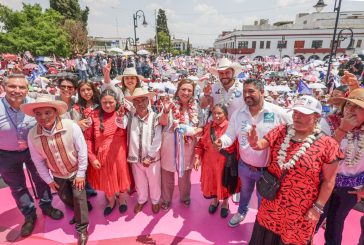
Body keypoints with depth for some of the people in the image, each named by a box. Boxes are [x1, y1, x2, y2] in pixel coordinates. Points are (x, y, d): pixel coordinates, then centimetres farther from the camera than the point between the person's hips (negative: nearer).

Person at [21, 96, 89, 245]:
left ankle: (82, 229, 24)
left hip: (76, 171, -4)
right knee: (65, 198, 22)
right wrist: (48, 179, 1)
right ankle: (79, 212, 54)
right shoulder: (32, 135, -19)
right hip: (57, 175, 4)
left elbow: (82, 151, -20)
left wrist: (81, 174, -16)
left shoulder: (71, 126, -29)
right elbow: (38, 161, -6)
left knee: (78, 197, 2)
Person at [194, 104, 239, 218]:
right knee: (212, 182, 18)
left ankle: (225, 203, 44)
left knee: (224, 183, 15)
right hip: (210, 162, 4)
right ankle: (215, 200, 48)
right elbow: (201, 143, 4)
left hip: (225, 162, -3)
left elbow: (237, 146, -13)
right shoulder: (208, 127, 1)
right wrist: (197, 157, -2)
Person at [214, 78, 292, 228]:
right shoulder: (238, 113, -9)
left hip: (268, 169, -3)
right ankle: (242, 212, 61)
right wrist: (222, 142, -29)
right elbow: (230, 135, -7)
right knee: (245, 191, 31)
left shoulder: (277, 112, -18)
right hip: (244, 166, 3)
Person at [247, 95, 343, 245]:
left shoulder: (327, 145, -16)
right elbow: (261, 144, -11)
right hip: (272, 202, 3)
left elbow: (328, 181, -10)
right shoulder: (281, 131, -5)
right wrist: (254, 143, -34)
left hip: (300, 211, -3)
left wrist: (317, 208, -9)